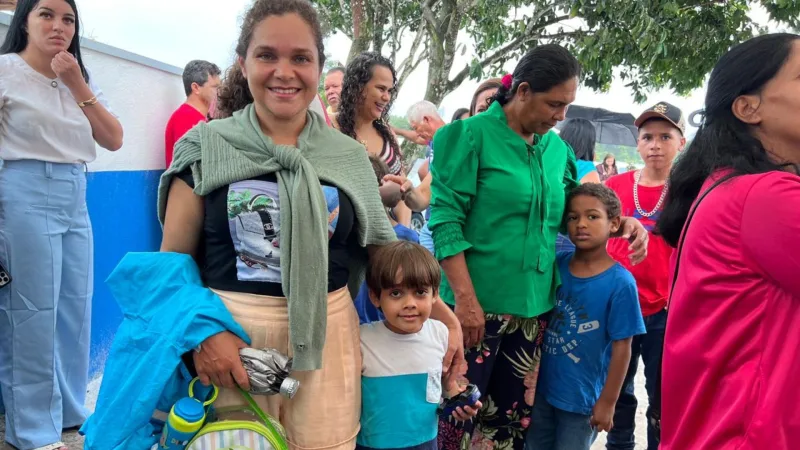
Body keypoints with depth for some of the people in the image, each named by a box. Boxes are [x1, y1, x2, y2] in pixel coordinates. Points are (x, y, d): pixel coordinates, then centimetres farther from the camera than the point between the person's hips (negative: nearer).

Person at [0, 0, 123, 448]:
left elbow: (114, 139, 5)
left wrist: (77, 85, -4)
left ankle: (70, 413, 24)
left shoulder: (81, 78, 15)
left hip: (76, 200, 6)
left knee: (77, 309, 9)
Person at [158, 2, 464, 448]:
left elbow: (385, 254, 12)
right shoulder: (208, 147, -2)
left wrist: (442, 315, 4)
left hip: (326, 340, 2)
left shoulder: (349, 156, 4)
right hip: (229, 338, -1)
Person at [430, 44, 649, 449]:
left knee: (511, 416, 16)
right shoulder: (471, 135, -8)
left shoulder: (556, 148, 9)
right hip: (479, 304, -6)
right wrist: (465, 298, -19)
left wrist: (622, 221, 1)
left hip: (534, 307, 6)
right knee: (461, 415, 2)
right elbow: (446, 221, -13)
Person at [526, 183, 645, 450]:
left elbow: (621, 347, -12)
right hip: (543, 387, 4)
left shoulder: (620, 283, -17)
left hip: (582, 396, -4)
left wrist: (607, 401, -9)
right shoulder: (556, 264, -5)